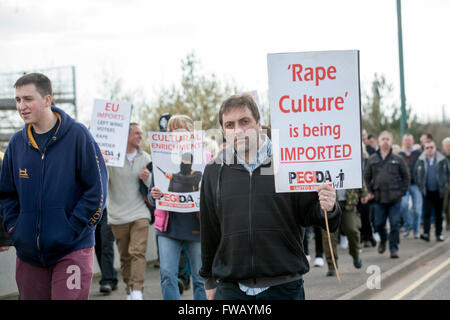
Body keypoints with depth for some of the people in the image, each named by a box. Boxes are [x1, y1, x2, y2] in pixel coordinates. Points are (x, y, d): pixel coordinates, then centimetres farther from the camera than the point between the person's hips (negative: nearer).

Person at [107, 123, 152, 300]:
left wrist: (147, 178, -10)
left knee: (138, 252, -14)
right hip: (118, 216, -1)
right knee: (125, 257, 7)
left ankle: (137, 292, -20)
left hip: (140, 214, 1)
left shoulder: (145, 157, 9)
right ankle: (129, 292, 19)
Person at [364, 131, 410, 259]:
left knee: (395, 224, -3)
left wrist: (402, 192, 1)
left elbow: (406, 176, 8)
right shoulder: (372, 159, 7)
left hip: (394, 198, -1)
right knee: (379, 224, 5)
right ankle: (383, 240, 34)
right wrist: (370, 192, 5)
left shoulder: (398, 159, 3)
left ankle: (394, 248, 7)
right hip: (379, 198, 1)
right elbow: (366, 177, 13)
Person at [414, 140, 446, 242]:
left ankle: (439, 233, 16)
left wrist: (443, 186, -2)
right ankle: (426, 233, -8)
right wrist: (421, 186, 4)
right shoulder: (421, 161, -2)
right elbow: (416, 174, 8)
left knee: (439, 213, 8)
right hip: (427, 192, 0)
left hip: (439, 191, 0)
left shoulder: (442, 160, -7)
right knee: (426, 212, -5)